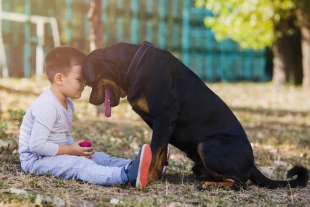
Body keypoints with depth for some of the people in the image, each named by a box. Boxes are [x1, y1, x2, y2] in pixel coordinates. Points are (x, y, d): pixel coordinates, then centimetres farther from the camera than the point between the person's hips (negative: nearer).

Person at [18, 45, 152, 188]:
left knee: (99, 157, -1)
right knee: (80, 165, -30)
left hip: (58, 154, 11)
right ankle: (126, 175, -50)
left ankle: (132, 166, -20)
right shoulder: (47, 106, -22)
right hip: (36, 159, -11)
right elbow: (36, 145, -26)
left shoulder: (67, 104, 12)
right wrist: (70, 150, -19)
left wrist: (74, 147, -4)